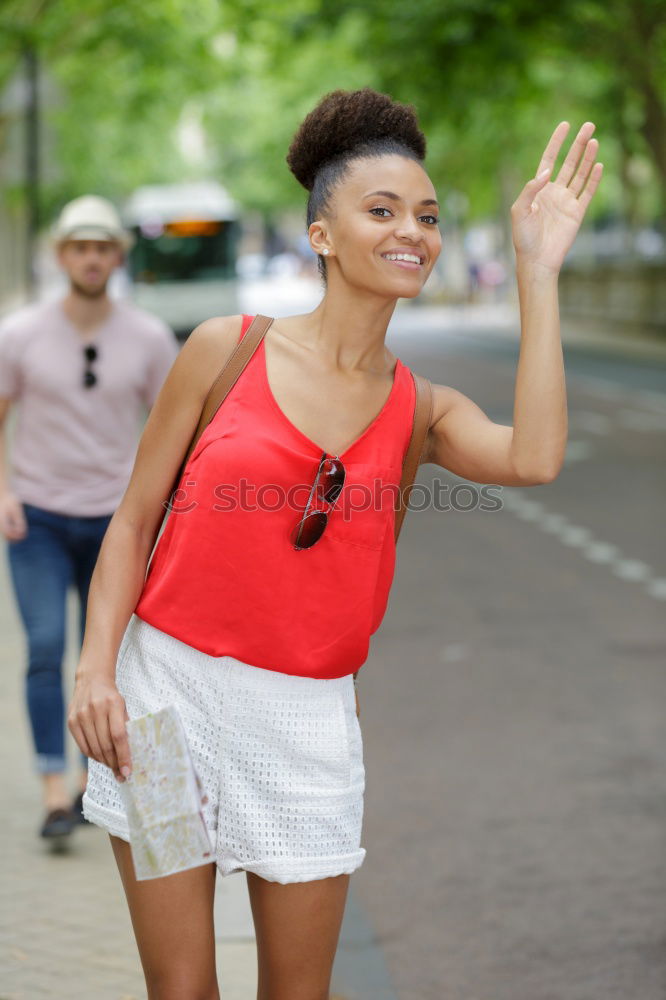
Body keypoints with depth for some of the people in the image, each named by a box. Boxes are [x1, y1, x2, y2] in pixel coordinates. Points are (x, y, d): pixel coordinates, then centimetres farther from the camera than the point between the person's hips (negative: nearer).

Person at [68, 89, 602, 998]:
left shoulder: (423, 409, 3)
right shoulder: (227, 349, -2)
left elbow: (534, 459, -19)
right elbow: (134, 520, 2)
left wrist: (538, 271, -14)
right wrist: (97, 667, -10)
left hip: (306, 719, 2)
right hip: (169, 687, -2)